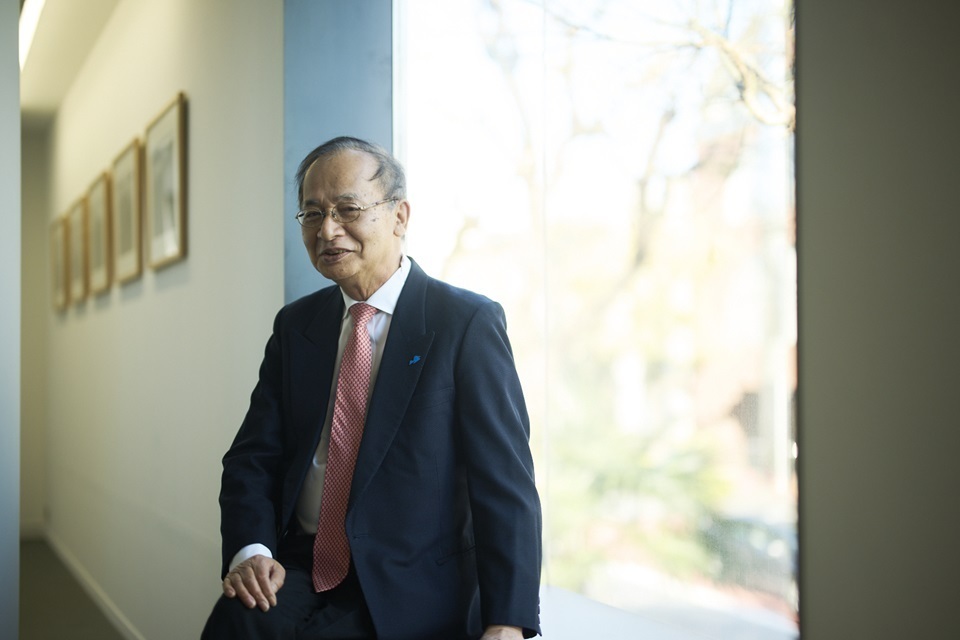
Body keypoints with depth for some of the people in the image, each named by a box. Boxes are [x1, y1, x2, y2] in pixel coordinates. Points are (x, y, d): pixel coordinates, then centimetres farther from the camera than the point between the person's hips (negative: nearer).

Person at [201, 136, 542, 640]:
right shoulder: (294, 325, 11)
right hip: (299, 567, 4)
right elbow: (254, 456, 9)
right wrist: (250, 550, -12)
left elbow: (505, 484, -11)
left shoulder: (468, 322, -6)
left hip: (408, 597, -4)